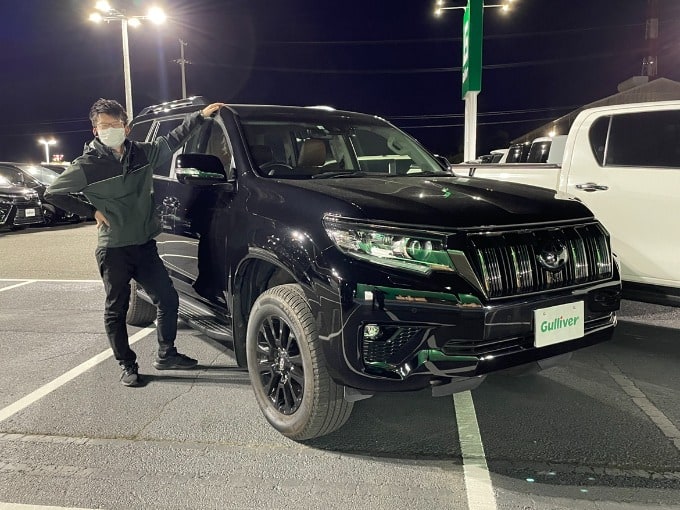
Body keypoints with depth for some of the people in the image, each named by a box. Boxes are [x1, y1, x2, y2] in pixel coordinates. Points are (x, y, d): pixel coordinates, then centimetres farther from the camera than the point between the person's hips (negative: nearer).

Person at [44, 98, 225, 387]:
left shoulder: (142, 153, 4)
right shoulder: (88, 165, -8)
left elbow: (173, 140, 17)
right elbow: (52, 194, 0)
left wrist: (200, 115, 14)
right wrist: (92, 211, -5)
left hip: (145, 245, 5)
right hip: (114, 250, -4)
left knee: (168, 300, 8)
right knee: (116, 310, 7)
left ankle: (166, 355, 26)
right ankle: (127, 366, 21)